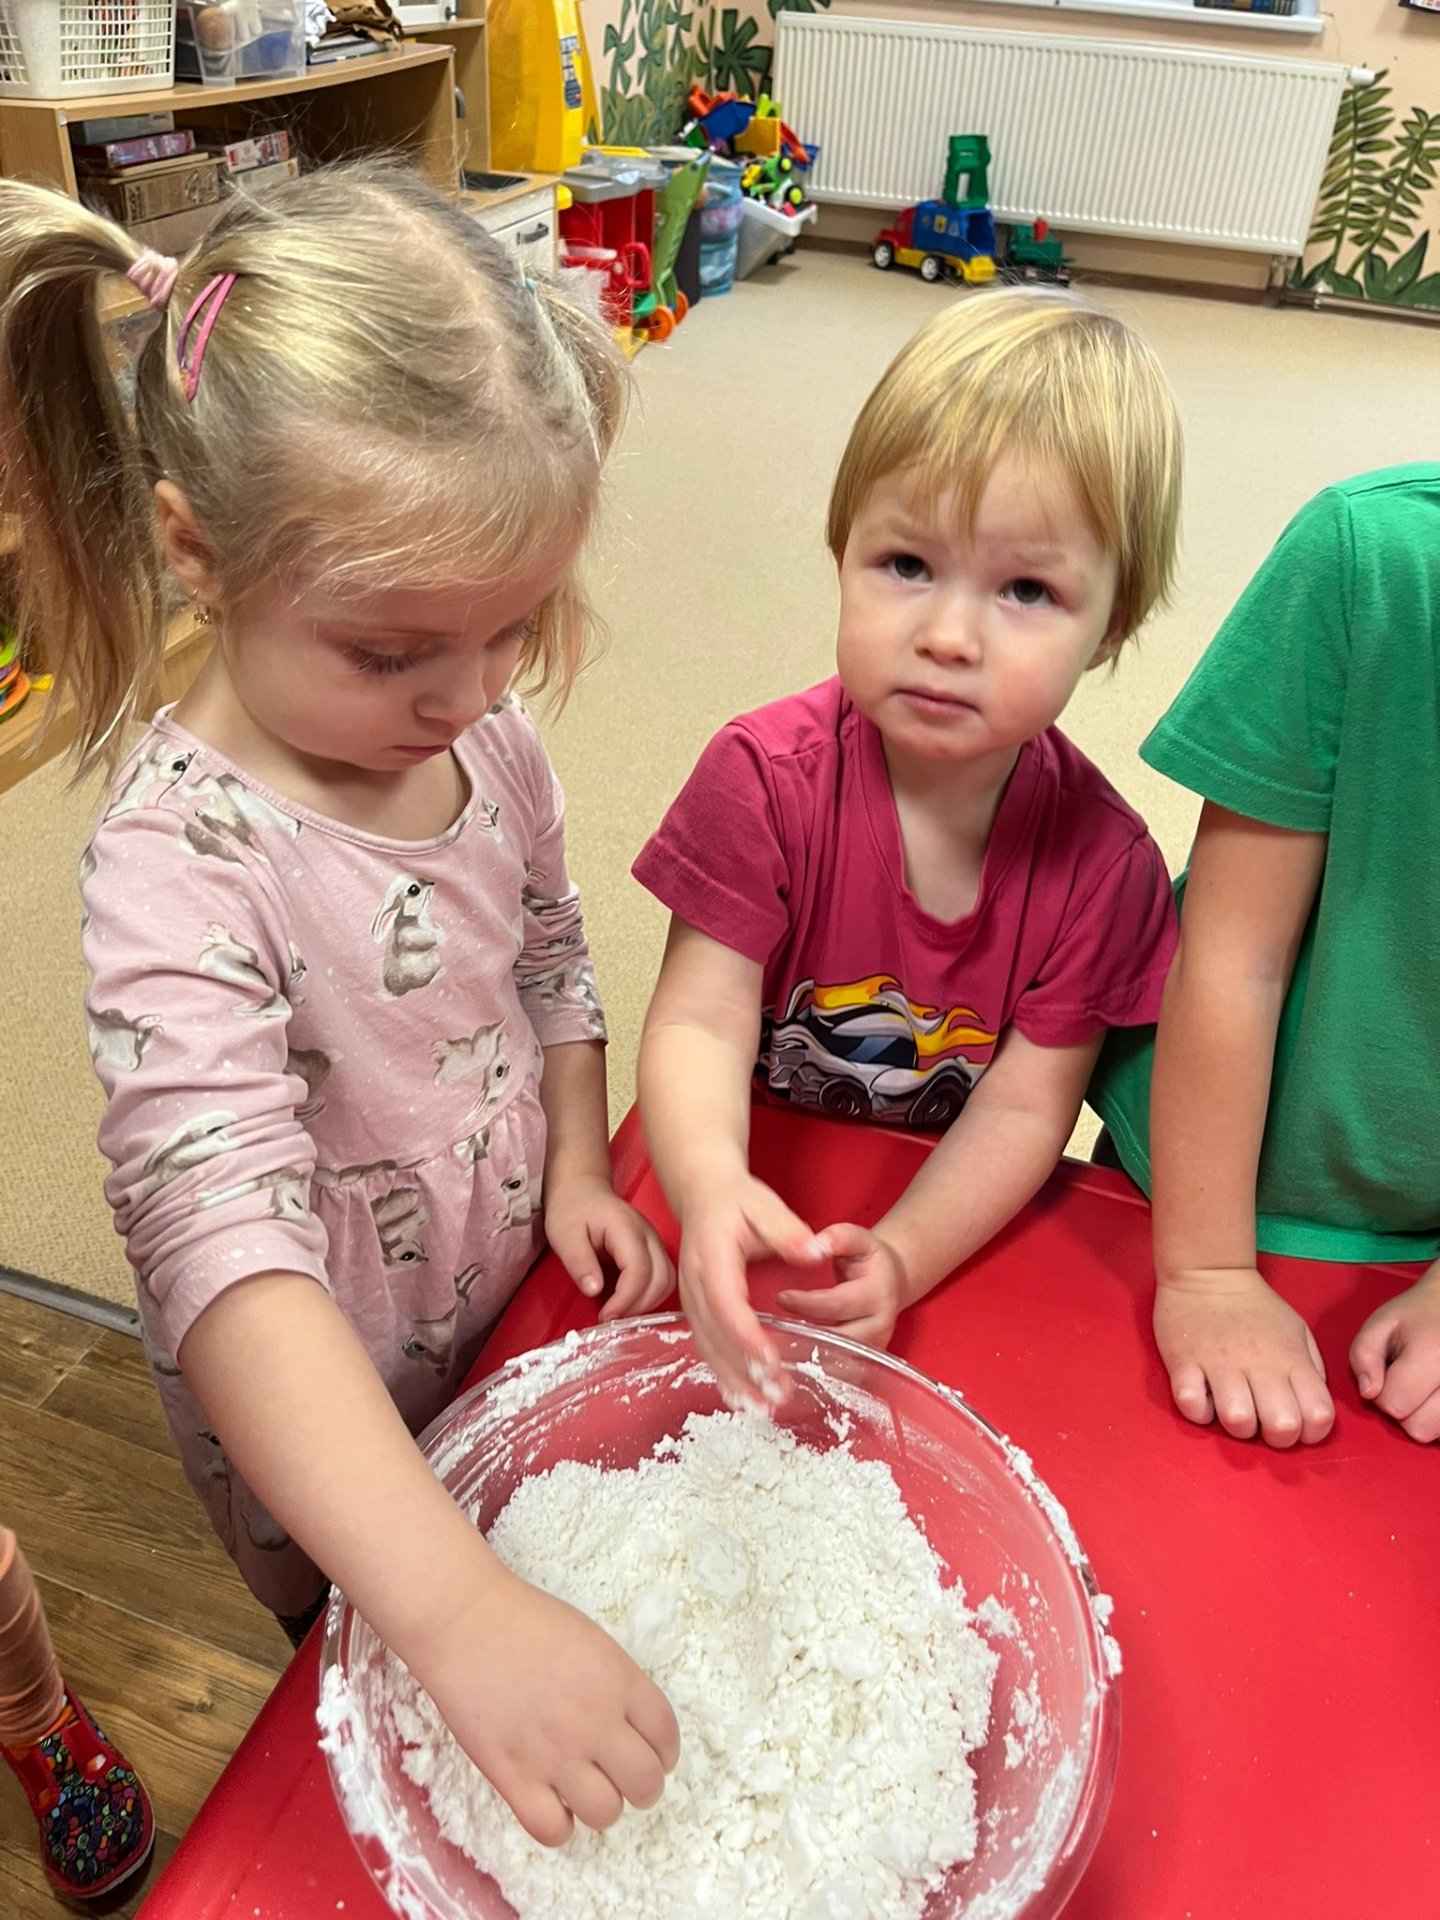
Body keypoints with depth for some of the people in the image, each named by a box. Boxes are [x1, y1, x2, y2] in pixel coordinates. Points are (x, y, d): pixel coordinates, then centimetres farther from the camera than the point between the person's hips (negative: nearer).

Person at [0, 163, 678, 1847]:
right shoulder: (183, 860, -33)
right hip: (319, 1451, -5)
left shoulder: (483, 738, -12)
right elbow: (227, 1256, -42)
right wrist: (458, 1609, -49)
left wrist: (578, 1167, -4)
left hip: (517, 1321, 5)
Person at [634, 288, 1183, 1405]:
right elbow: (700, 1018, -21)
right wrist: (711, 1188, -41)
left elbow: (1027, 1106, -12)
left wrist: (899, 1257, -28)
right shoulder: (768, 775, -17)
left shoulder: (1101, 856, -14)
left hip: (962, 1223, 1)